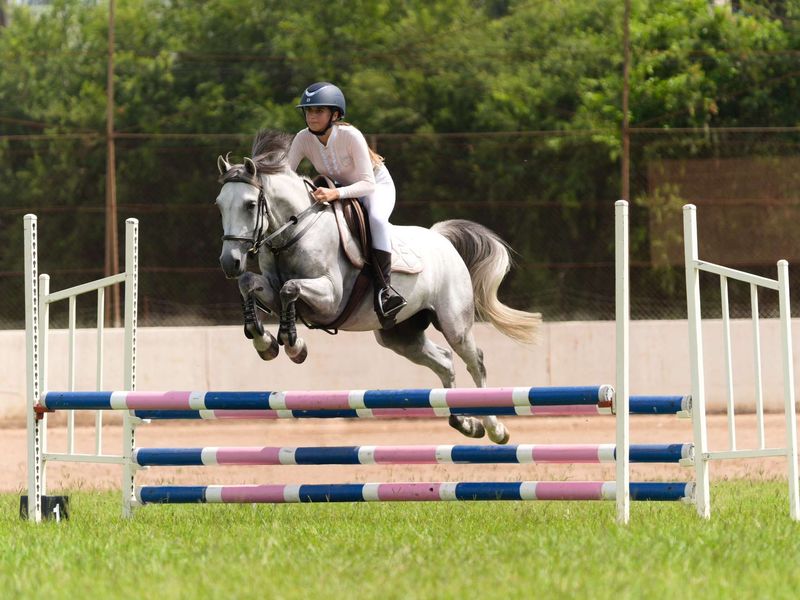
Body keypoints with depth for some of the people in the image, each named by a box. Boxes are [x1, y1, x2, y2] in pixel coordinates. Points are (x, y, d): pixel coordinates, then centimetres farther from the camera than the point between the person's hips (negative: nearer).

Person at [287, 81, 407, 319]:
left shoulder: (350, 136, -33)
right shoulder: (303, 139, -19)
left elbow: (367, 184, -34)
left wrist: (335, 194, -50)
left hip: (378, 185, -6)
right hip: (342, 188, 6)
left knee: (376, 219, -36)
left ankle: (384, 286, -33)